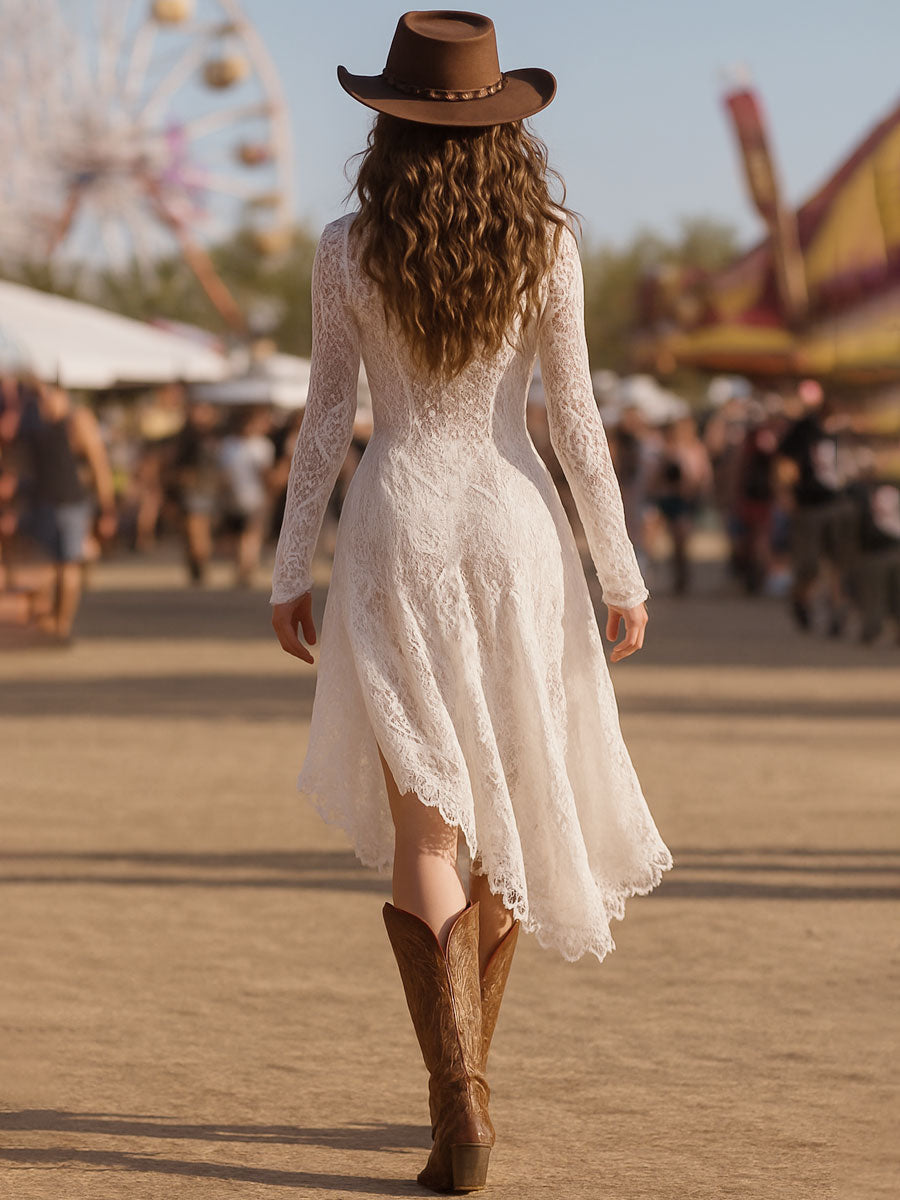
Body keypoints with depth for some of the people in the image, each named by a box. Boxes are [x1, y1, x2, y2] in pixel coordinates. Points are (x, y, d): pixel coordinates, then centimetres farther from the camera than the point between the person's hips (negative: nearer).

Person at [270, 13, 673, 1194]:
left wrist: (292, 569, 6)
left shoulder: (349, 249, -4)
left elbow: (325, 420, -3)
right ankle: (468, 1079, 26)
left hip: (398, 527, -1)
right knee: (506, 806, 17)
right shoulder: (546, 244, -3)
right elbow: (575, 418, -2)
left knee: (421, 827, -2)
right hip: (513, 523, 1)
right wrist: (621, 573, 4)